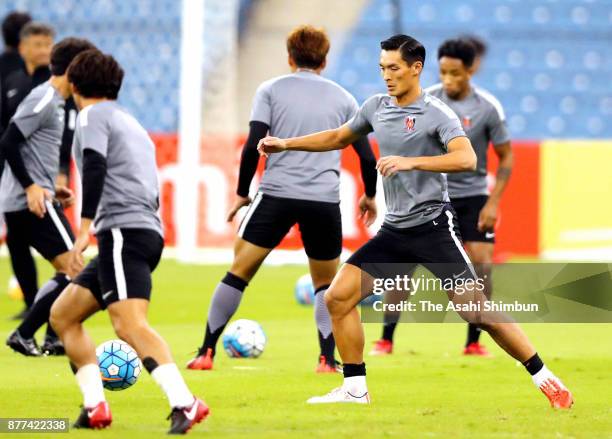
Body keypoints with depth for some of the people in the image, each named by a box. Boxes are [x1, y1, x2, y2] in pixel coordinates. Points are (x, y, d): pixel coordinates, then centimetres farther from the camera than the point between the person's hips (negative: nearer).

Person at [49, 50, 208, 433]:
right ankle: (95, 407, 6)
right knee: (63, 315, 15)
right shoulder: (132, 124, 28)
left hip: (123, 229, -9)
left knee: (129, 324, -23)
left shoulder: (93, 115, 2)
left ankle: (185, 404, -38)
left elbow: (95, 167, -16)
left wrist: (85, 229, -22)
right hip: (148, 231, 9)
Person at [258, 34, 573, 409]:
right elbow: (338, 138, 27)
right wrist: (286, 144, 22)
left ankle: (544, 379, 2)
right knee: (338, 297, -5)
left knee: (477, 311, -11)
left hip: (434, 226, -6)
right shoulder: (376, 108, 8)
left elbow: (466, 159, -28)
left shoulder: (437, 113, -12)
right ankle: (356, 390, 4)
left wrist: (411, 161, -36)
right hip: (394, 230, 7)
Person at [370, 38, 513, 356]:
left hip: (473, 196, 0)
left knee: (481, 264, -8)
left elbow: (506, 157, -3)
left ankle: (474, 342, 6)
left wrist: (493, 203, -10)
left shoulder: (488, 108, -11)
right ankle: (386, 339, -4)